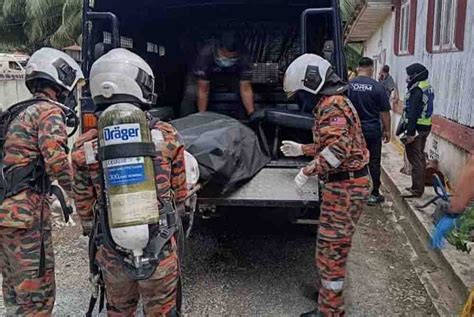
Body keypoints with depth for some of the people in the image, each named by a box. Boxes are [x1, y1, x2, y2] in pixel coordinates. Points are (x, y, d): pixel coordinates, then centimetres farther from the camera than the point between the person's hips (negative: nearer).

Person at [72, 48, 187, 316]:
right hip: (161, 252, -1)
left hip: (112, 254, 1)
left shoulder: (84, 148, -10)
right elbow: (180, 196, 0)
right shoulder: (167, 137, -11)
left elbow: (85, 210, 1)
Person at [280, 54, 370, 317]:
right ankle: (329, 290, 40)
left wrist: (308, 171, -24)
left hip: (345, 187, -11)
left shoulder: (332, 105, -18)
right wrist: (302, 150, 20)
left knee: (330, 248, -1)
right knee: (335, 245, 23)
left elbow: (338, 148, -30)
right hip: (348, 183, 11)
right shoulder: (334, 102, 15)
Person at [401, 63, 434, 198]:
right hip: (425, 127, 10)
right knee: (420, 158, 17)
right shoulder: (427, 87, 14)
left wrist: (410, 133, -23)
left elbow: (413, 113, -21)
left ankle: (416, 190, 0)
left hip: (417, 128, -10)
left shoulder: (417, 90, -17)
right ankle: (418, 187, 28)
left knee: (415, 159, -5)